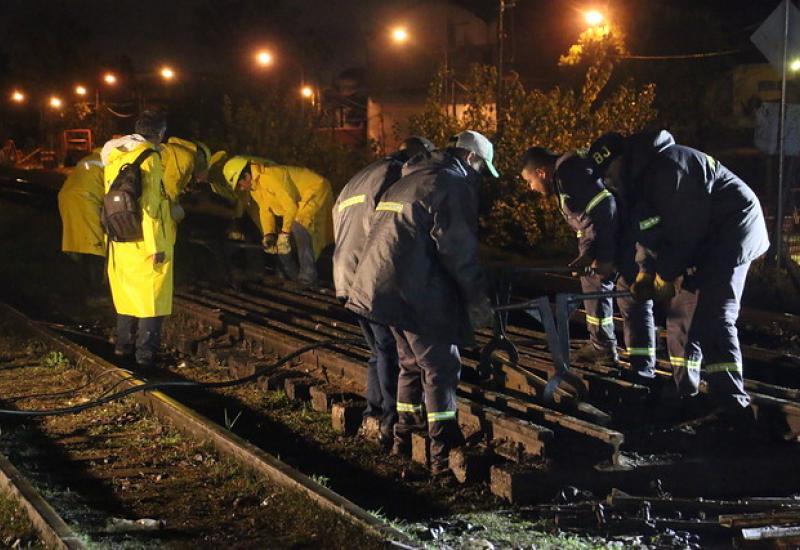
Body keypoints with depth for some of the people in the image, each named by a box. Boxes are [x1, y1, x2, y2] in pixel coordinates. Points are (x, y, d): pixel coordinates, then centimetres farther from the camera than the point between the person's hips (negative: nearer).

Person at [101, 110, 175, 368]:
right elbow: (149, 206, -19)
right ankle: (146, 352, 2)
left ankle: (123, 345, 26)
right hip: (145, 241, -8)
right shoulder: (148, 158, -14)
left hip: (121, 240, 8)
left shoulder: (114, 157, 10)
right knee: (152, 295, 1)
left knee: (127, 292, 19)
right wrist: (157, 246, -17)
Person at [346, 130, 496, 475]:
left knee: (412, 362, 21)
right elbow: (458, 249, -14)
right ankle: (444, 453, -6)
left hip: (383, 284, 9)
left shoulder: (409, 180, 22)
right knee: (441, 368, -4)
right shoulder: (454, 185, -7)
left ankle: (404, 437, 28)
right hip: (416, 291, -9)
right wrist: (478, 300, -7)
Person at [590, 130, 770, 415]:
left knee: (713, 319, -19)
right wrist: (646, 271, 0)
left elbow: (686, 230, -24)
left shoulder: (666, 168, -24)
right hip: (703, 241, 11)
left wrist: (666, 275, -14)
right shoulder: (639, 178, 9)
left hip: (730, 233, -11)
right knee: (681, 312, 11)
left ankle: (734, 405, -21)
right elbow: (651, 233, 14)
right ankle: (685, 392, 20)